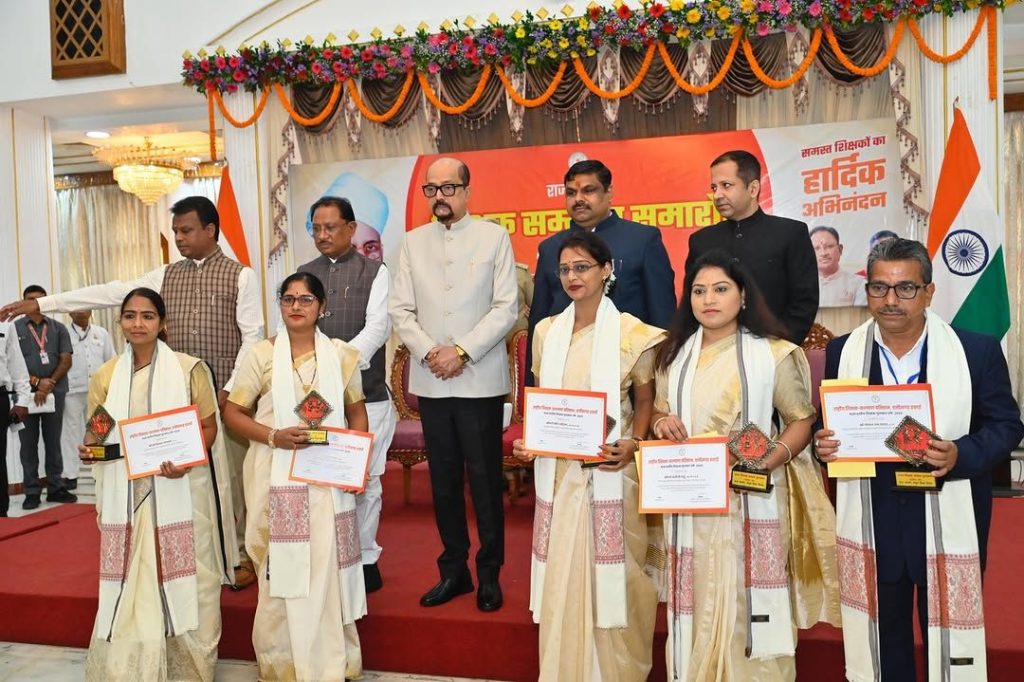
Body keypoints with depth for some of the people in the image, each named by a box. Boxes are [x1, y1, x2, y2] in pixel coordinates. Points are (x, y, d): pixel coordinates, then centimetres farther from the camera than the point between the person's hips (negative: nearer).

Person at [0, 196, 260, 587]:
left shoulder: (241, 276, -2)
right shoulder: (166, 276, 11)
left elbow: (253, 336, -7)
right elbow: (111, 293, 5)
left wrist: (231, 388, -13)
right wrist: (40, 303, -1)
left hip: (225, 393, -4)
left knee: (229, 474, 0)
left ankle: (239, 556, 12)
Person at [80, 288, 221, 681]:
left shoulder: (189, 369, -2)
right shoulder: (105, 376, 8)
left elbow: (208, 428, -1)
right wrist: (89, 447, -7)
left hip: (178, 493, -2)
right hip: (125, 495, 3)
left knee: (180, 581, 2)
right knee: (129, 584, 4)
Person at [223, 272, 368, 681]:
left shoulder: (341, 355, 6)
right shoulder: (261, 355, 0)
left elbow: (356, 410, 13)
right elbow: (232, 413, 1)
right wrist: (274, 437, -14)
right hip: (277, 480, -1)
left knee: (329, 567, 3)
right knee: (282, 570, 4)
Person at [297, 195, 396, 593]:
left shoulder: (374, 273, 4)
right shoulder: (304, 275, 14)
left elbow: (377, 327, -8)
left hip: (365, 393, -3)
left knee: (364, 480, 4)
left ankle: (365, 558, 17)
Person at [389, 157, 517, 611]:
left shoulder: (495, 237, 2)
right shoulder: (413, 242, 11)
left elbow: (506, 308, -4)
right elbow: (400, 310, 6)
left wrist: (462, 352, -12)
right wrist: (429, 352, -9)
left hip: (480, 379, -3)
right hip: (430, 381, 3)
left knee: (485, 479, 1)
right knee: (443, 479, 9)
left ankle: (489, 573, 15)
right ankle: (453, 570, 21)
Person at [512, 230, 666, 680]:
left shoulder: (632, 333, -4)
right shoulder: (546, 331, 8)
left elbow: (645, 399, 1)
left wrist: (633, 444, -15)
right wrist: (525, 439, -1)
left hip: (609, 469, -3)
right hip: (558, 469, 4)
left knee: (610, 571, 4)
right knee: (561, 574, 9)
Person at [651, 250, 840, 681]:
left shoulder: (772, 354, -4)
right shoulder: (675, 354, 10)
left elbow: (803, 420, -3)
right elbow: (660, 413, 18)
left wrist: (769, 460, -20)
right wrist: (661, 422, -6)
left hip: (750, 499, -4)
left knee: (749, 605, 1)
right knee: (696, 605, 9)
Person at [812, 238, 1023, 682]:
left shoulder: (978, 351, -4)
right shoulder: (841, 353, 3)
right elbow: (827, 425, 8)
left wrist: (961, 455, -21)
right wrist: (821, 443, -14)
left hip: (949, 525, -2)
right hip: (870, 526, 2)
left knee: (948, 642, 10)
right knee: (880, 643, 16)